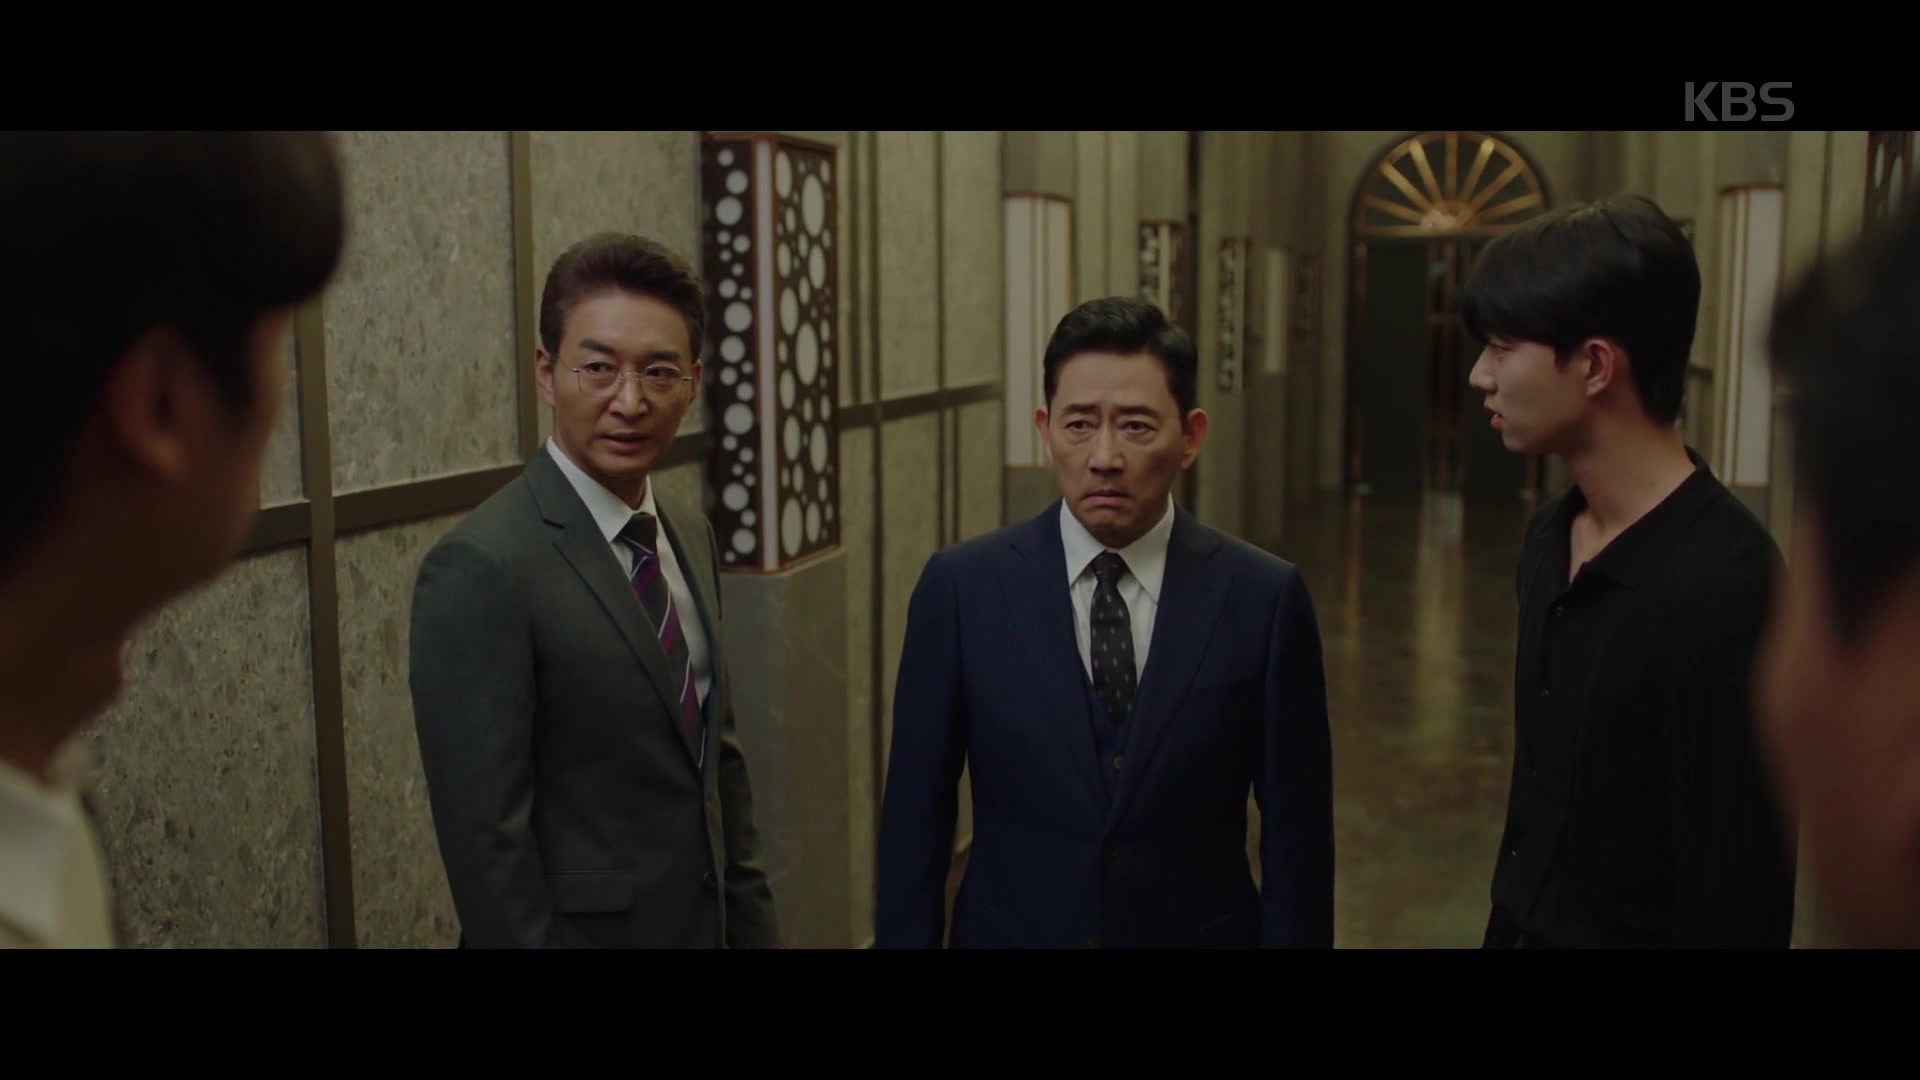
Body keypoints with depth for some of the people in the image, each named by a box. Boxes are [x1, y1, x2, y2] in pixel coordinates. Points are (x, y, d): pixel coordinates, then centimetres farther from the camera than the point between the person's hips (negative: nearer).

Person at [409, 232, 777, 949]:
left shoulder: (692, 535, 2)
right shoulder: (481, 569, -21)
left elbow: (717, 755, 9)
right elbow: (485, 836, -20)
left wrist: (751, 925, 8)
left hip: (709, 926, 7)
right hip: (582, 931, -6)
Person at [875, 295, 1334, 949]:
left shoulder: (1264, 598, -11)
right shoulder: (960, 588, -10)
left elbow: (1295, 836, -6)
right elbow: (915, 820, -5)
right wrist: (905, 936, -5)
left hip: (1201, 933, 0)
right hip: (1008, 931, 0)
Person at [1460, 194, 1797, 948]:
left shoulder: (1723, 588, -24)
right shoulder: (1550, 536, 0)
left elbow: (1738, 895, -21)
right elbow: (1537, 796, 8)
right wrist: (1505, 925, 9)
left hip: (1630, 934, -7)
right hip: (1524, 928, 7)